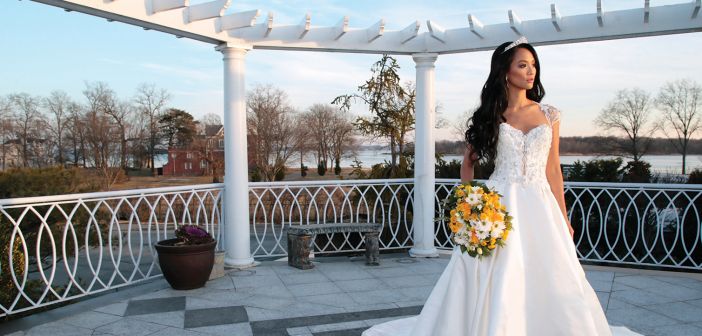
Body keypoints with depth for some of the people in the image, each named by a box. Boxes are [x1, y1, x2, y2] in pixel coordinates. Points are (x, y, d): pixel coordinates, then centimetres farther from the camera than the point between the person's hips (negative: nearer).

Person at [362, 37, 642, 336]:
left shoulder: (549, 115, 9)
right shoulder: (489, 114, 4)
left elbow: (553, 170, 10)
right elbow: (468, 163, 8)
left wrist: (563, 218, 7)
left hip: (540, 208, 2)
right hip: (499, 204, -2)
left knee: (553, 283, 3)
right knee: (496, 285, -2)